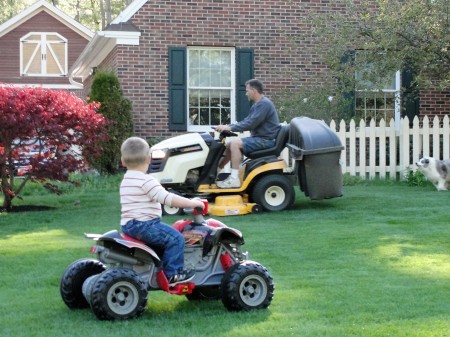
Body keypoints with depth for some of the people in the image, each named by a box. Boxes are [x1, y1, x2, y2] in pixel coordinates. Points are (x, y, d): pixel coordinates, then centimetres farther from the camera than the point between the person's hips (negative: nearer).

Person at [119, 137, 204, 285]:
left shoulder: (125, 181, 17)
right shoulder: (146, 181, -15)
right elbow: (168, 198, -22)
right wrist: (192, 203, -15)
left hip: (128, 225, 10)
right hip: (143, 225, -10)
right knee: (175, 238, -12)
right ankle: (172, 274, -10)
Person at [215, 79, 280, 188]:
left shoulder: (264, 104, -16)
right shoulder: (257, 104, 18)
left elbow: (250, 124, -24)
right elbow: (246, 121, 17)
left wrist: (230, 128, -19)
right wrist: (228, 127, 4)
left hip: (265, 140, -11)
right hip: (259, 138, 11)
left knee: (234, 142, -23)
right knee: (229, 145, 7)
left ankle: (234, 179, -24)